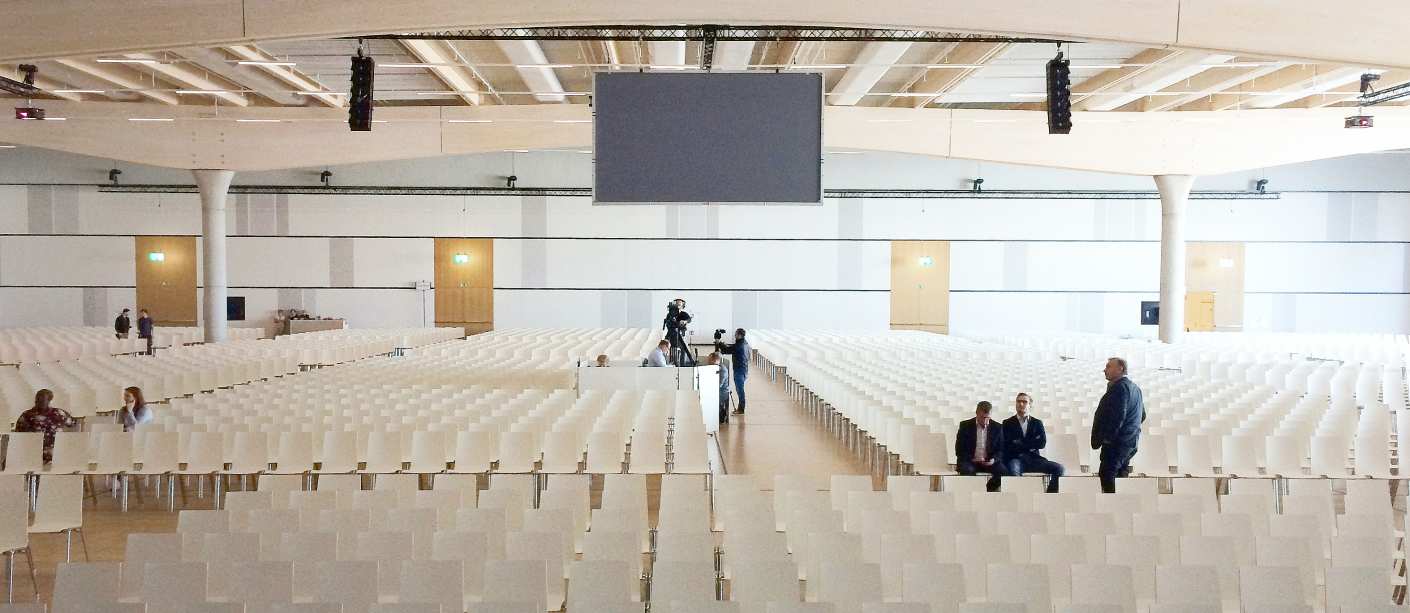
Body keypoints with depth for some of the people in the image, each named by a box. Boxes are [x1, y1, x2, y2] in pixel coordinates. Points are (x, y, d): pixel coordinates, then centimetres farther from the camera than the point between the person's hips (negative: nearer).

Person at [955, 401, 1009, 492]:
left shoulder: (997, 428, 6)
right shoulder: (965, 426, 1)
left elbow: (1000, 450, 7)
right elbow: (959, 450, 0)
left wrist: (994, 459, -14)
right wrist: (972, 459, -16)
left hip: (989, 462, 2)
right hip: (970, 461, -2)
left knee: (1003, 471, -27)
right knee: (967, 470, -37)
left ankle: (990, 489, -2)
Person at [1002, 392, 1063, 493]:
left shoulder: (1037, 423, 17)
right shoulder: (1008, 423, 11)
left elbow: (1042, 443, 1)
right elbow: (1008, 446, -3)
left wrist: (1020, 443, -5)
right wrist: (1031, 445, -4)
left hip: (1033, 458, 3)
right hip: (1015, 459, -3)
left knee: (1058, 468, -20)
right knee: (1013, 470, -39)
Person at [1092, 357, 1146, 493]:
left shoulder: (1119, 387, -15)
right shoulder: (1134, 388, 18)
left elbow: (1117, 417, -23)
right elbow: (1142, 415, 26)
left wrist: (1102, 438, -18)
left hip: (1117, 442, -10)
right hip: (1131, 441, 10)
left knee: (1107, 474, -12)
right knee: (1121, 475, 14)